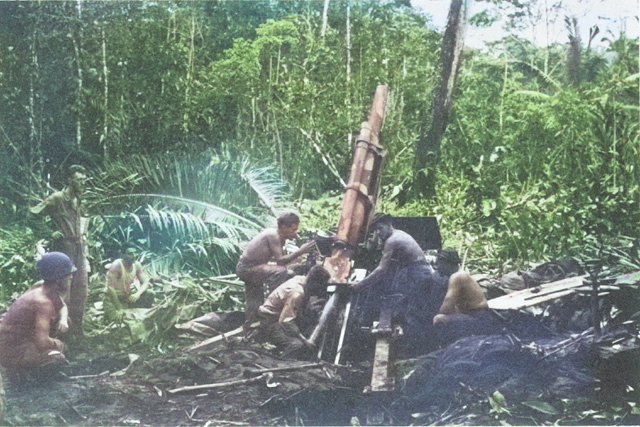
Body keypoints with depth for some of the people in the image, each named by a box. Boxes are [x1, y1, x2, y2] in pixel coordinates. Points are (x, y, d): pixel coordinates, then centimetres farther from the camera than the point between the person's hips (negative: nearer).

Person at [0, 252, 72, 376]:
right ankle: (18, 368, -4)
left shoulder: (42, 287, 1)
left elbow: (62, 307, 20)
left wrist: (63, 320, -3)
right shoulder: (43, 302, -26)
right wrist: (56, 344, -9)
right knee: (58, 359, -19)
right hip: (12, 353, -9)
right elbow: (42, 342, -31)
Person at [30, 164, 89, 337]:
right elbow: (33, 214, -14)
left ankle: (76, 332, 19)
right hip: (63, 249, -8)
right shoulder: (57, 198, -10)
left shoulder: (78, 201, 14)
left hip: (79, 250, 8)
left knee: (80, 293, 10)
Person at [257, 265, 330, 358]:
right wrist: (304, 340, -30)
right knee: (297, 345, -28)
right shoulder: (297, 293, -28)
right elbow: (286, 321, -31)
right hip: (270, 322, -10)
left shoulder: (301, 279, -2)